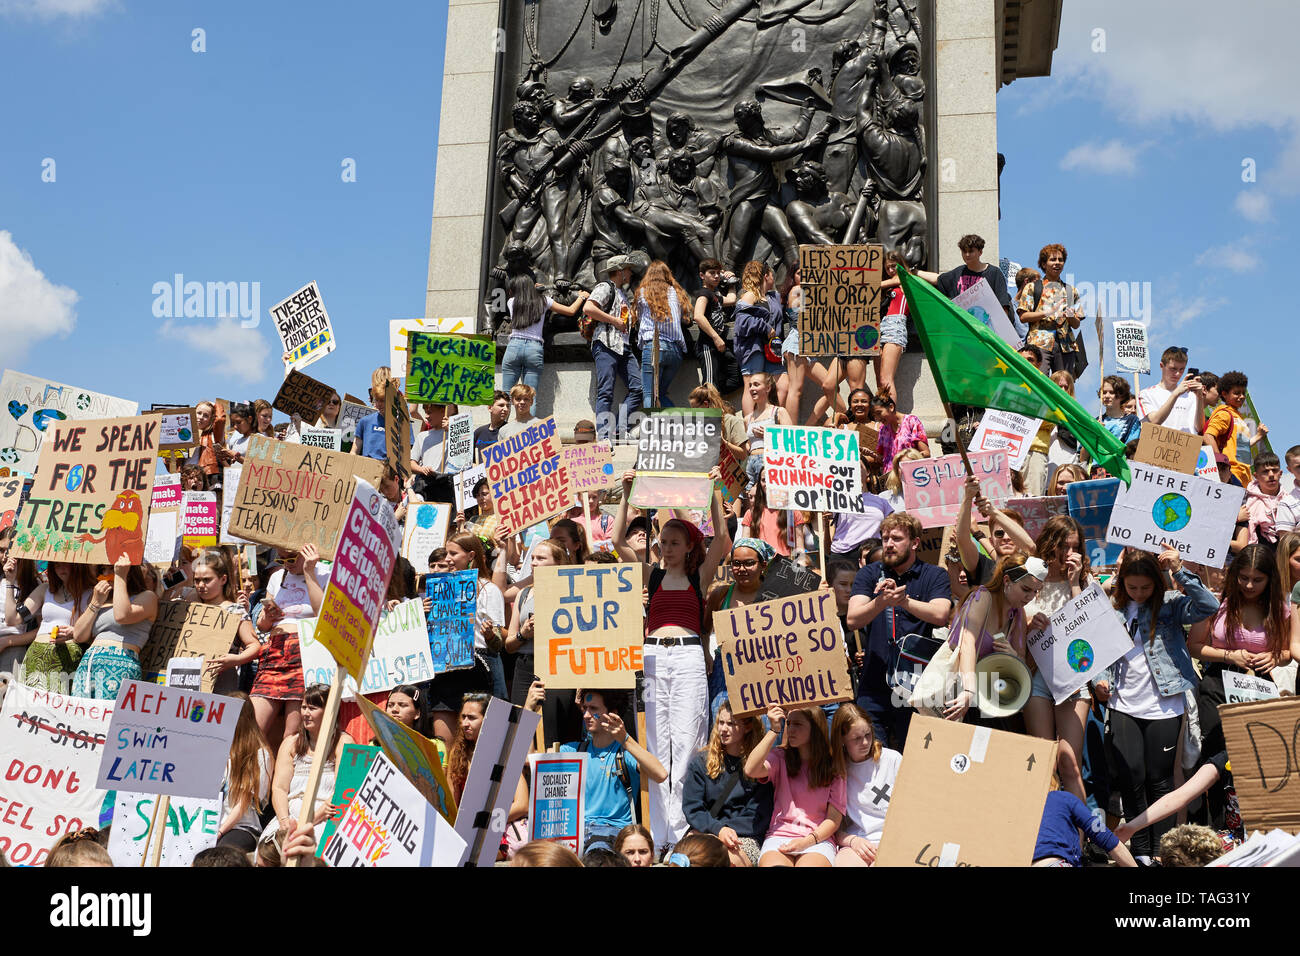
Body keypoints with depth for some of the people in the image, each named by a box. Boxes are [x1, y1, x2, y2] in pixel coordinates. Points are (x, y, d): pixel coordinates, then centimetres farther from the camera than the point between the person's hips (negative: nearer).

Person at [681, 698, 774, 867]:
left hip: (743, 836, -1)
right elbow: (692, 808, 5)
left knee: (732, 859, -37)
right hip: (704, 832, 1)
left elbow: (759, 817, 3)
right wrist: (718, 829, -13)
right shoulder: (700, 762, 11)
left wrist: (729, 829, -12)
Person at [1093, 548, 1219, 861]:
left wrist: (1180, 572, -23)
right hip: (1123, 706, 2)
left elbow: (1209, 606, -19)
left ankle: (1161, 851, 19)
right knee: (1130, 778, 2)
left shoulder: (1170, 604, -2)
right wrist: (1100, 679, -4)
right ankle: (1140, 851, 16)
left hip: (1163, 707, -2)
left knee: (1160, 779, 7)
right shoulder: (1113, 608, 6)